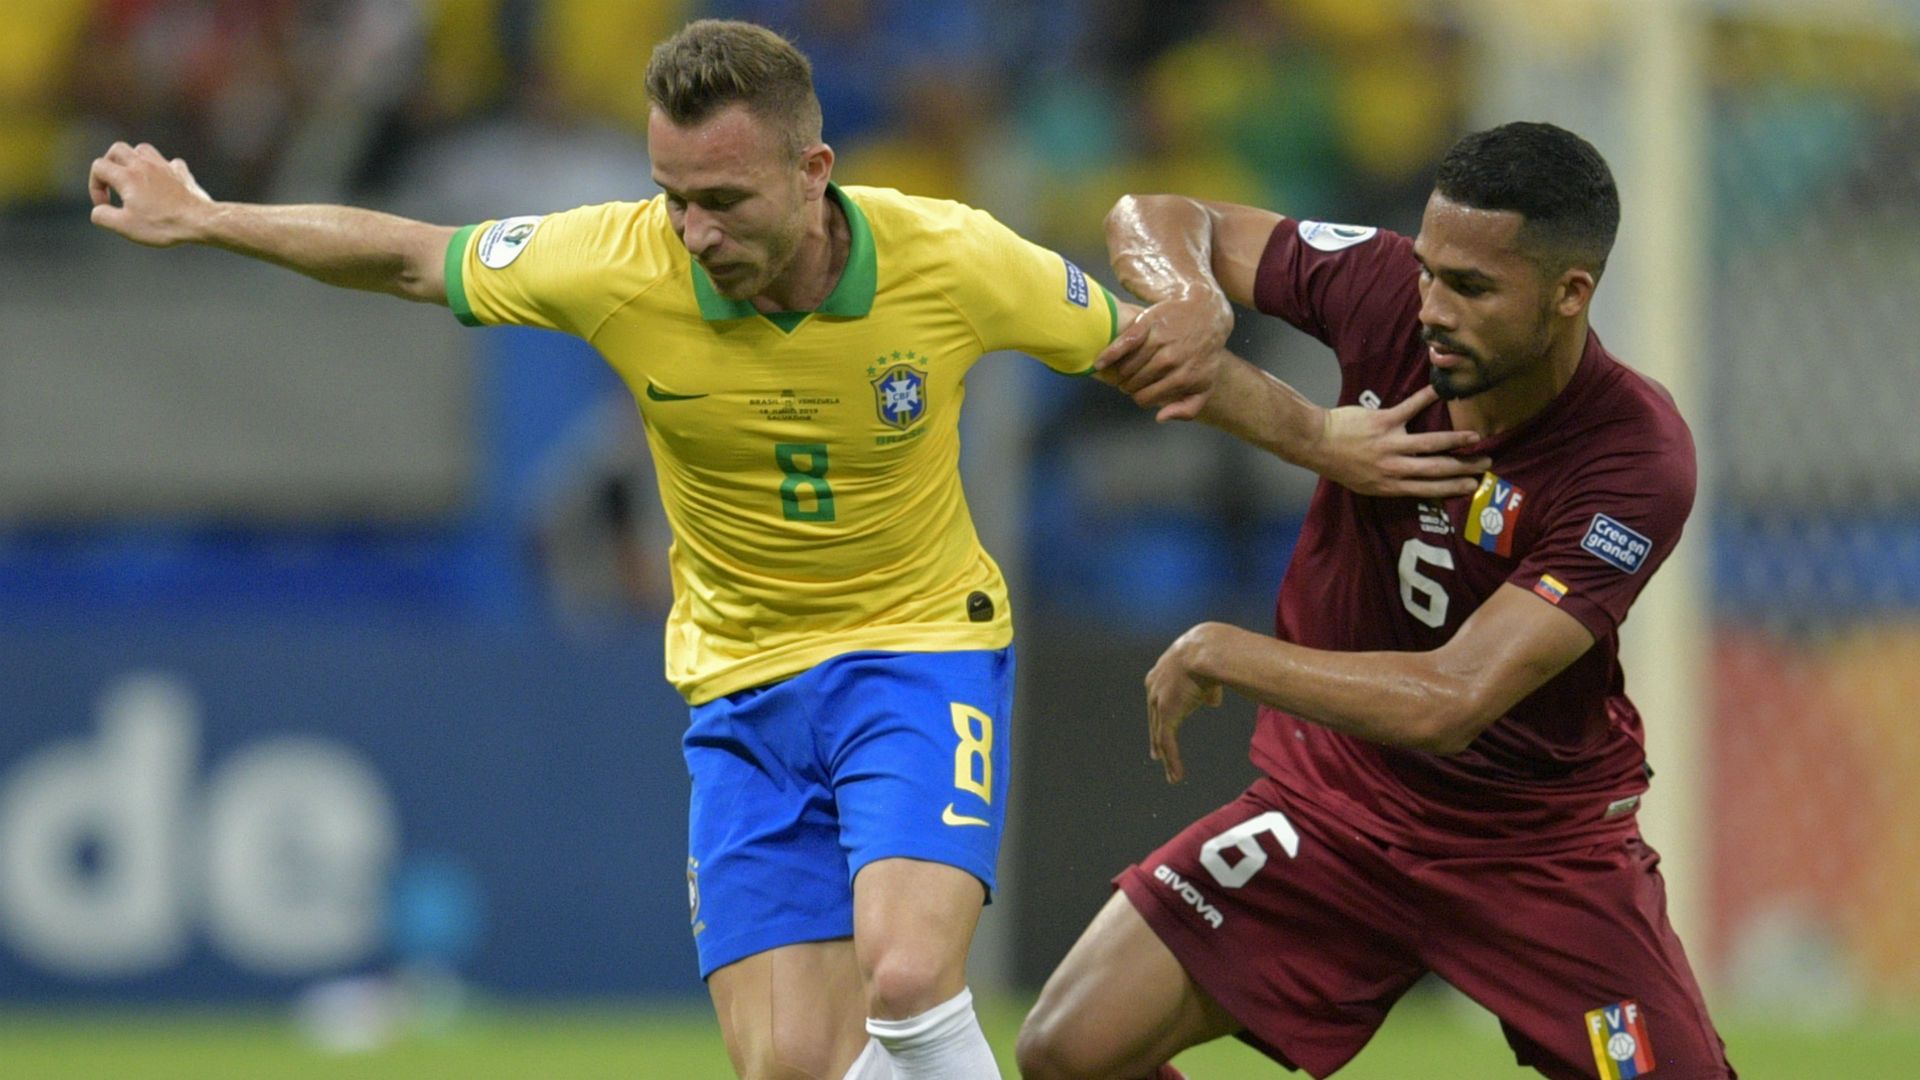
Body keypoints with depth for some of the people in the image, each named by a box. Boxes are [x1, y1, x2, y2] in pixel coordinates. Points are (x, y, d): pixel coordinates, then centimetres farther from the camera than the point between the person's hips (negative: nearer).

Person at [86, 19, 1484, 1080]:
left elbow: (1142, 344, 1)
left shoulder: (952, 262, -19)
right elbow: (410, 256, 1)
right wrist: (203, 220, 2)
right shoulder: (618, 269, -17)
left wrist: (1318, 438, 3)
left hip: (922, 648, -2)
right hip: (741, 686, 2)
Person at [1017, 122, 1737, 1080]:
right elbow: (1156, 220, 1)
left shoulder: (1637, 460, -27)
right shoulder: (1387, 291, -15)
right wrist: (1192, 298, -23)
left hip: (1543, 845, -3)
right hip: (1334, 798, 3)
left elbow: (1449, 702, -32)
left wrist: (1220, 653, -24)